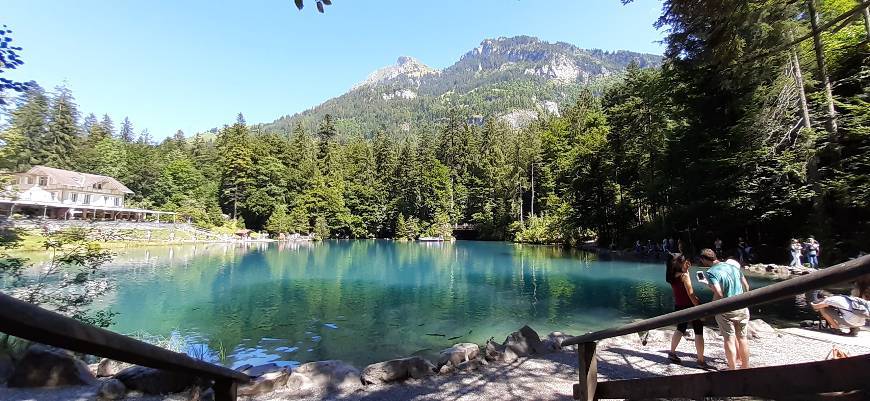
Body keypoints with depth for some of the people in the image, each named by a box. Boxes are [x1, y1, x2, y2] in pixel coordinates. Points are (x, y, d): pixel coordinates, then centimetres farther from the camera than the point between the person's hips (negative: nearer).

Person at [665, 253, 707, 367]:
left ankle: (672, 353, 29)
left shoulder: (672, 276, 1)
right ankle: (701, 360, 7)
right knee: (698, 332, 5)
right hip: (690, 306, -7)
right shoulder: (684, 276, -19)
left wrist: (686, 269, 13)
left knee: (680, 329, 23)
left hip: (678, 307, 7)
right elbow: (691, 294, -19)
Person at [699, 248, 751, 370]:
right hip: (742, 307, 6)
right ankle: (745, 367, 29)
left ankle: (733, 369, 11)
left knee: (729, 339, 4)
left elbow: (719, 294, -22)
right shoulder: (733, 266, 6)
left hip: (726, 310, -6)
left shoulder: (710, 272, -15)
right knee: (742, 338, 17)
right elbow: (746, 286, 12)